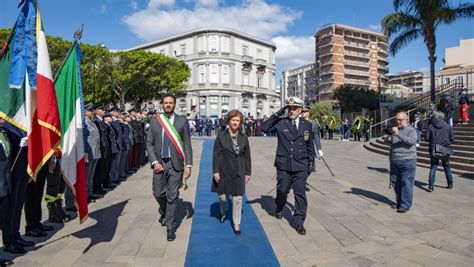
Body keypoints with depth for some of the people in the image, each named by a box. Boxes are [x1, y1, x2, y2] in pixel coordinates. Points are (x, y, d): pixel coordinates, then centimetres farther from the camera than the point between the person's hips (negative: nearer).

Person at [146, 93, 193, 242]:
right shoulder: (155, 121, 4)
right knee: (158, 193, 11)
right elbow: (149, 143, 4)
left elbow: (187, 145, -1)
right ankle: (164, 212, 43)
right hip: (159, 163, 2)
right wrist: (154, 162, -8)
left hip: (176, 163, -2)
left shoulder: (182, 121, -1)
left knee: (173, 196, 2)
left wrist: (188, 165, -8)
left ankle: (170, 227, 16)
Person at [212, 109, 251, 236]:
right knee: (223, 196, 10)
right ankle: (223, 212, 44)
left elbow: (247, 156, 6)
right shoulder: (221, 135, -4)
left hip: (238, 172, 1)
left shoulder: (244, 137, 2)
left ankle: (236, 224, 17)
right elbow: (216, 154, -4)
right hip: (224, 171, -1)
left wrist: (248, 172, 6)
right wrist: (215, 171, -9)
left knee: (238, 198, 1)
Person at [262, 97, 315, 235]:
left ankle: (298, 221, 13)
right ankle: (279, 209, 42)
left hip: (301, 166, 1)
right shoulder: (280, 123, -1)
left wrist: (310, 163, 10)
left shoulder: (307, 125, 5)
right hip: (284, 165, -1)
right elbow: (264, 128, -13)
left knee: (300, 193, -1)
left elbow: (310, 146, 11)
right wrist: (277, 114, -15)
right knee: (282, 190, 12)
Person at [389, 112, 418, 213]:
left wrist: (398, 134, -30)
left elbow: (411, 141, -25)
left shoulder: (411, 130, -4)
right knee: (395, 182, 11)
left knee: (406, 183, -6)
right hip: (394, 161, 7)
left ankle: (405, 205, 0)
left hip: (407, 161, -7)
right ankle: (399, 202, 24)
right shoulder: (394, 130, 16)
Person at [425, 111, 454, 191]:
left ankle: (431, 186, -3)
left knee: (433, 167, 6)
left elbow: (426, 138, -6)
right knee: (447, 167, 17)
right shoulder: (448, 126, -2)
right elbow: (452, 139, -1)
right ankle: (450, 184, 26)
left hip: (434, 150, -1)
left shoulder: (430, 126, -6)